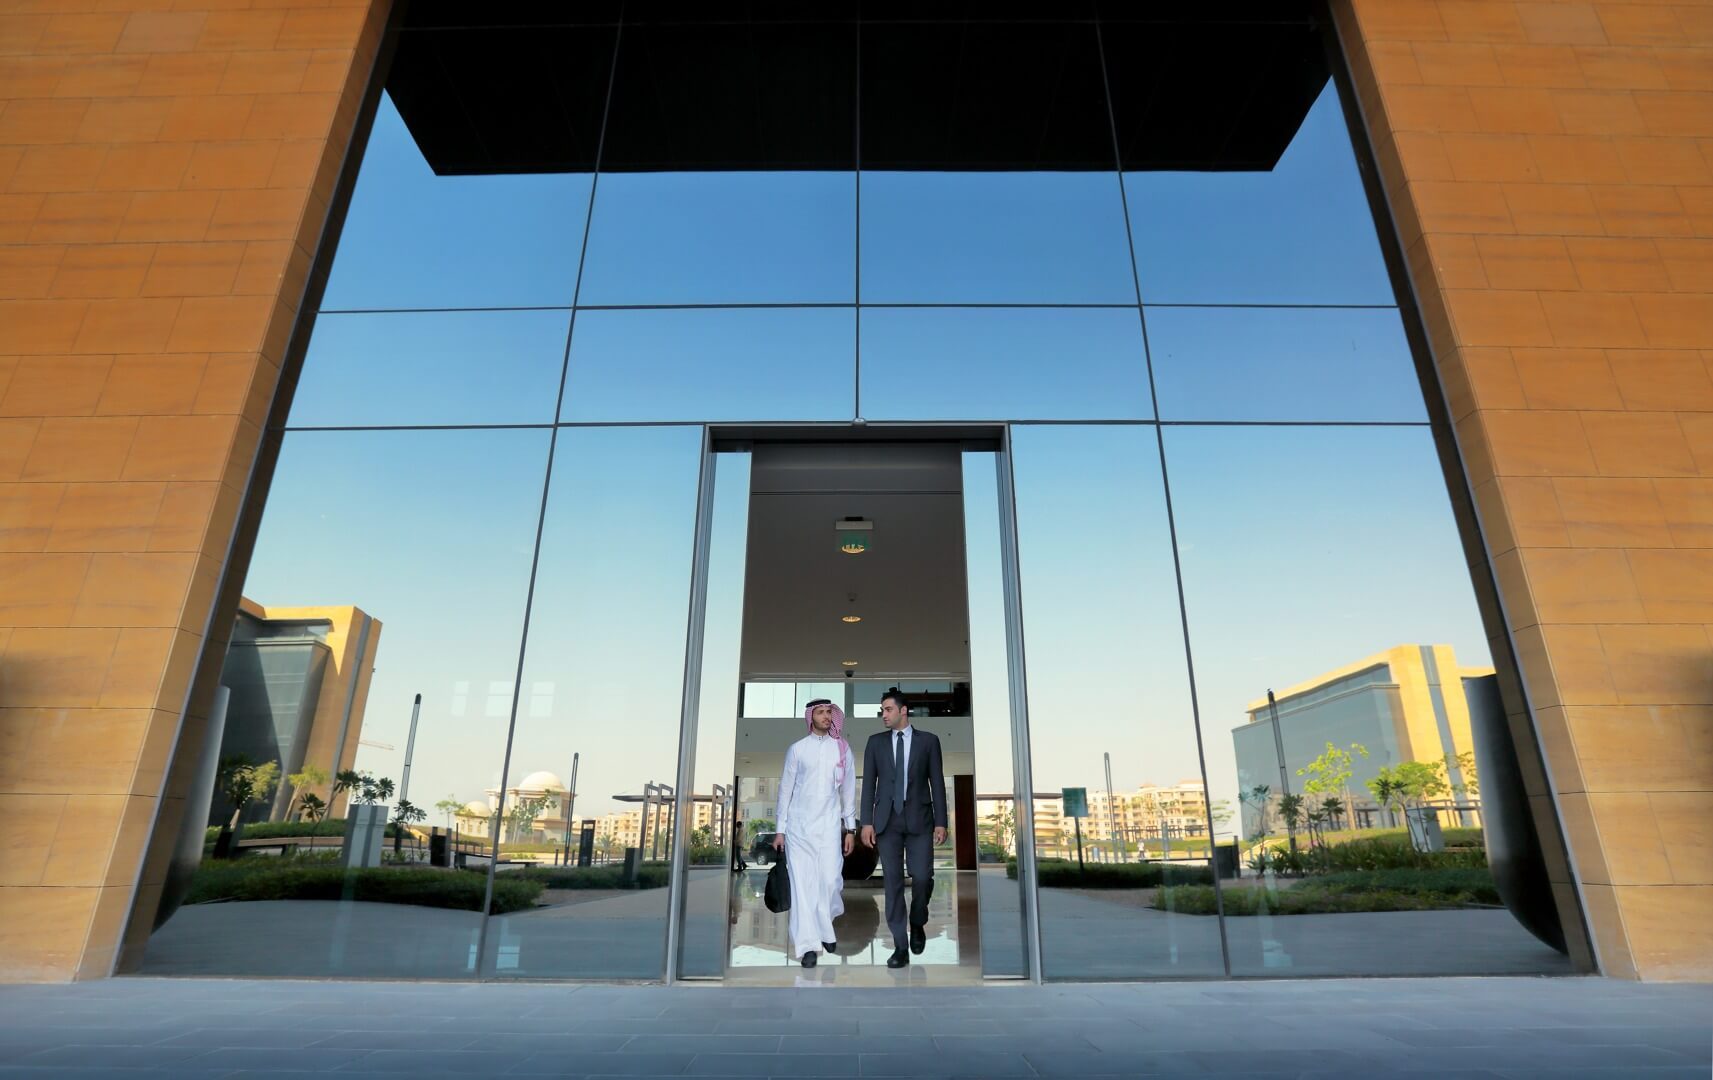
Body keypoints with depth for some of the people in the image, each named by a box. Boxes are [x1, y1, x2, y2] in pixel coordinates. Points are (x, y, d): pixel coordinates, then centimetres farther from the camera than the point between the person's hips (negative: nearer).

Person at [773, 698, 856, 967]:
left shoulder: (842, 748, 6)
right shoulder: (797, 749, 2)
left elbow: (848, 789, 8)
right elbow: (785, 789, 4)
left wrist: (850, 828, 6)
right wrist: (780, 829, 3)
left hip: (829, 825, 1)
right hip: (798, 826, -1)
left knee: (830, 880, -3)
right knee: (802, 884, -3)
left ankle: (825, 930, 25)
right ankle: (809, 944, 5)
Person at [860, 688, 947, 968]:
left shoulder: (928, 740, 3)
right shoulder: (876, 741, 7)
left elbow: (937, 782, 2)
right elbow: (869, 783, 5)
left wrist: (941, 822, -3)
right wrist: (867, 822, -2)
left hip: (919, 818, -1)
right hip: (887, 820, 1)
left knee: (922, 877, -4)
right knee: (893, 881, 1)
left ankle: (917, 924, 26)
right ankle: (900, 947, 9)